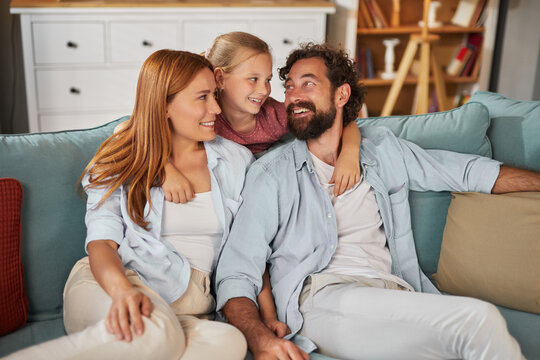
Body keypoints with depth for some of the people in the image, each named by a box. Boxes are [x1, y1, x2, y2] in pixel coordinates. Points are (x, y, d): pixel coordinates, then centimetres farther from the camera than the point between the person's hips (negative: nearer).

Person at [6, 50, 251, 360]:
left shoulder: (237, 161, 14)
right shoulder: (121, 162, 9)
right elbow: (101, 242, -3)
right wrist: (123, 290, -26)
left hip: (188, 309, 3)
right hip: (107, 291, -2)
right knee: (155, 331, -40)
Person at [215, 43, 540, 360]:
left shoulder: (381, 148, 20)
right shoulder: (271, 172, 7)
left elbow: (469, 171, 24)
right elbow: (236, 274, -1)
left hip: (395, 296, 4)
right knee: (481, 320, -25)